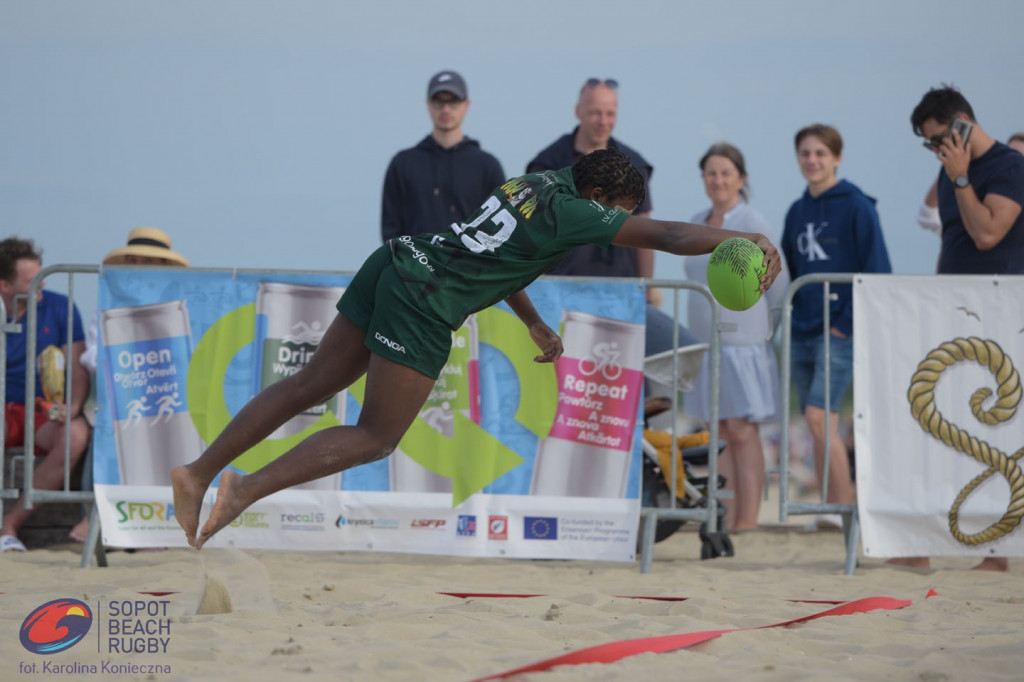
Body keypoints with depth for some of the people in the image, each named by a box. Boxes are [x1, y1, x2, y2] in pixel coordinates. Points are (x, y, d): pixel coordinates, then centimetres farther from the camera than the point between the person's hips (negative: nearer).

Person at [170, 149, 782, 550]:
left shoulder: (536, 182, 17)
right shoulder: (574, 214, -7)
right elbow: (669, 236, -11)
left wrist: (536, 326, 32)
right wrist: (747, 240, -5)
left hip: (394, 262, 8)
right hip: (423, 302, -8)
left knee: (312, 384, 13)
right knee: (377, 438, -1)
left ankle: (200, 472, 11)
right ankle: (247, 490, -11)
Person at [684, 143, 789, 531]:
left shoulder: (752, 225, -6)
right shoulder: (697, 224, 12)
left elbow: (778, 283, -2)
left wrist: (765, 328, 6)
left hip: (744, 339, -6)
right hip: (705, 339, 6)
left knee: (743, 431, -8)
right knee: (721, 433, 5)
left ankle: (748, 521, -7)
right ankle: (727, 519, 7)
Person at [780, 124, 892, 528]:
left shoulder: (856, 207, -5)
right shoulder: (797, 212, 14)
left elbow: (877, 272, -8)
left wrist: (848, 323, -12)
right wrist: (792, 315, 7)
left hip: (841, 331, -7)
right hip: (802, 334, 7)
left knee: (819, 418, -17)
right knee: (819, 428, 6)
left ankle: (846, 508, -14)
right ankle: (834, 509, 11)